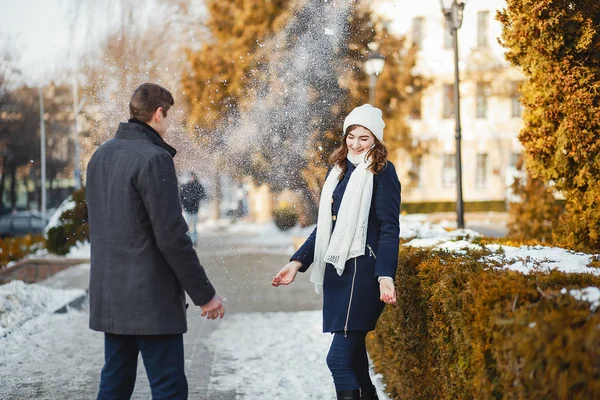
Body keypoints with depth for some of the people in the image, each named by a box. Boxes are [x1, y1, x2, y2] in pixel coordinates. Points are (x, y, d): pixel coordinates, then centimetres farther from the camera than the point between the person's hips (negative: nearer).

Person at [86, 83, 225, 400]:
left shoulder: (100, 156, 10)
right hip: (150, 297, -8)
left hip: (107, 295, 8)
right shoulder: (153, 159, -15)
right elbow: (172, 236, -17)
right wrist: (204, 293, -10)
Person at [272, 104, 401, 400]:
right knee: (353, 355, 10)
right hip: (336, 271, 7)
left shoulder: (382, 172, -4)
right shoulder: (338, 170, 15)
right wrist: (298, 262, 13)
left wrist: (386, 276, -22)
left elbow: (389, 229, -11)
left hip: (363, 273, -7)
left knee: (339, 359, -13)